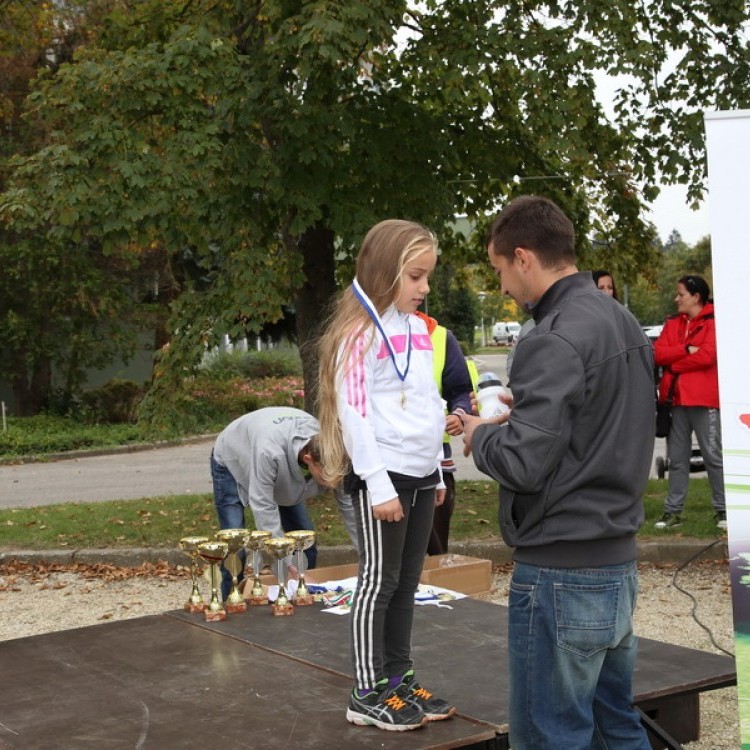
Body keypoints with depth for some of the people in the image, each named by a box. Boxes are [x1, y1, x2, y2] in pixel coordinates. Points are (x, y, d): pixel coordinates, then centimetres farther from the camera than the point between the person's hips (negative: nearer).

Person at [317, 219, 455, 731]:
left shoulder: (418, 328, 13)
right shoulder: (362, 332, -12)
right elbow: (355, 412, -16)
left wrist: (437, 471, 18)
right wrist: (379, 485, -18)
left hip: (420, 475, 8)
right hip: (382, 476, -7)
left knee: (407, 583, 12)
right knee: (380, 581, -1)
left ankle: (401, 680, 22)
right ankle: (368, 694, 7)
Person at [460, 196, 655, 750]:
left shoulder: (555, 341, -18)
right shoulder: (625, 324, 11)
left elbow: (523, 464, -23)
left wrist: (481, 435, -3)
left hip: (561, 575, -9)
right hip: (619, 562, 9)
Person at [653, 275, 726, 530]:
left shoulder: (713, 323, -4)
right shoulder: (672, 324, 15)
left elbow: (707, 355, -17)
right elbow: (658, 353, 1)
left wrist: (673, 363, -7)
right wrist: (685, 350, -15)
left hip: (704, 400, -6)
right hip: (676, 399, 6)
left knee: (713, 455, -2)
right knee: (677, 458, 9)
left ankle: (723, 509, 4)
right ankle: (673, 511, 13)